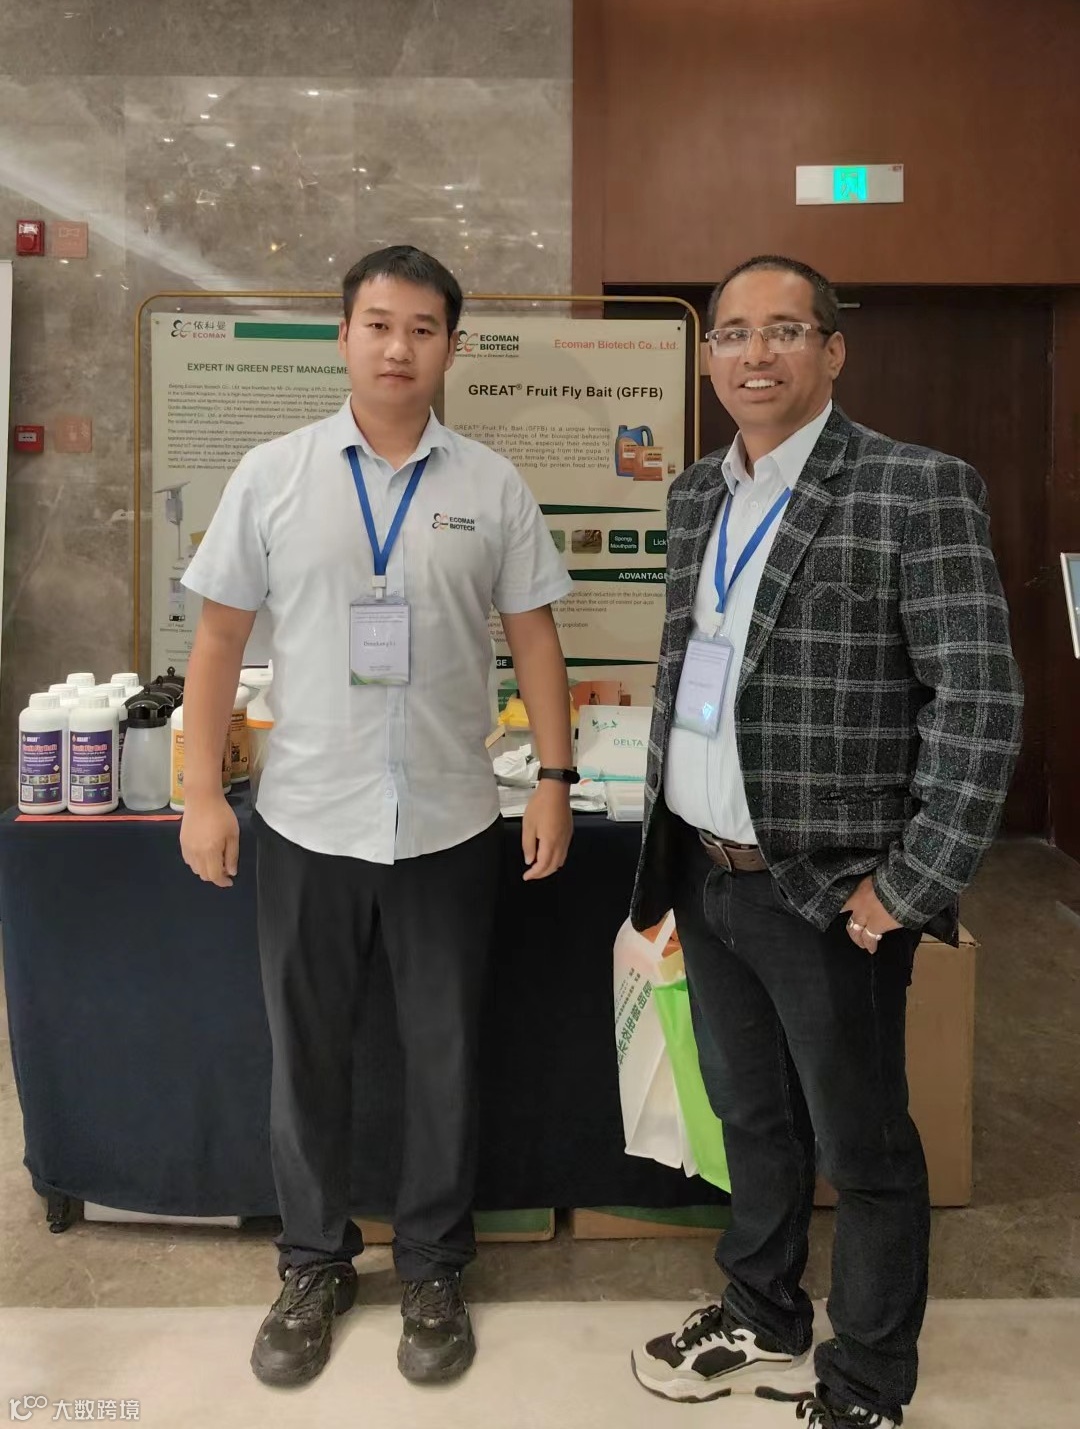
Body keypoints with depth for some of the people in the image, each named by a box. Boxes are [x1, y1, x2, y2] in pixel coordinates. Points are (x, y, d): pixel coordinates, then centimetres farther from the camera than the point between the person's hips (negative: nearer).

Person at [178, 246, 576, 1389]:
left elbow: (534, 639, 5)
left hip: (449, 824, 0)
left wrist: (554, 781, -1)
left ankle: (432, 1271, 32)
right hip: (306, 820, 0)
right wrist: (202, 794, -3)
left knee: (444, 1058, 11)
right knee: (306, 1054, 13)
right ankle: (313, 1264, 35)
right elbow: (220, 638, 2)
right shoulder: (272, 474, 0)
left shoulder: (492, 486, 1)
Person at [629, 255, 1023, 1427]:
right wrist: (666, 829, 13)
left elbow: (980, 702, -16)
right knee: (751, 1121, 22)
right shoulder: (695, 495, 8)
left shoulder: (916, 488, -13)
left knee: (862, 1151, 11)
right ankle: (762, 1323, 44)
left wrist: (910, 888, -16)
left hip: (827, 894, -6)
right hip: (707, 879, 6)